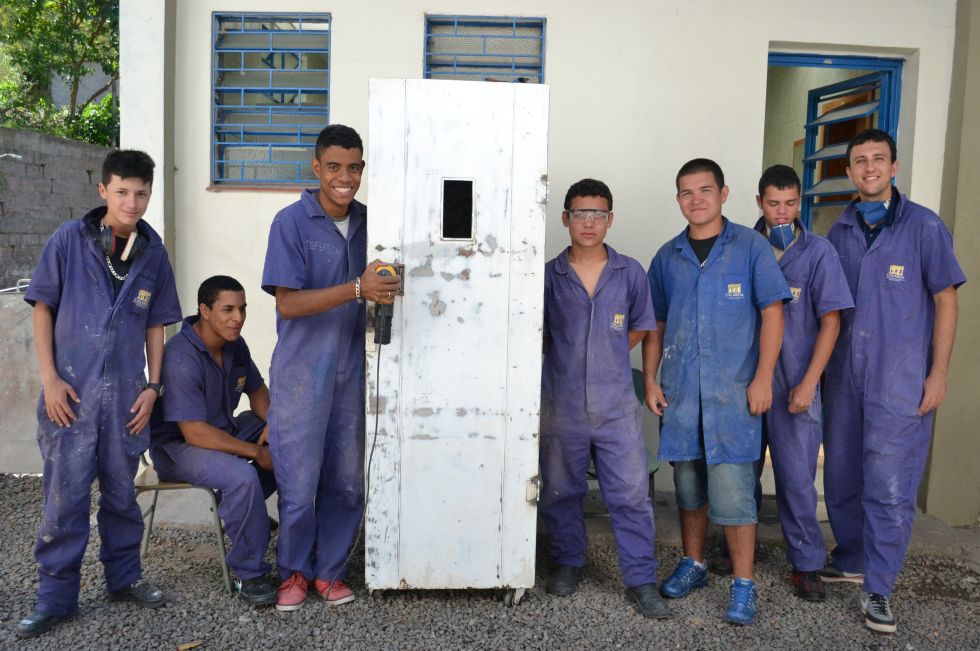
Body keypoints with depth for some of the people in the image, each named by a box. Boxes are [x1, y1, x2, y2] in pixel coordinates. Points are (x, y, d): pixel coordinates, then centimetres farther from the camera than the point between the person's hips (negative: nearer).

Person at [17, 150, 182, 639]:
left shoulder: (153, 252, 4)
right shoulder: (70, 239, -3)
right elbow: (42, 307, 0)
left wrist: (153, 386, 4)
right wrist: (49, 378, -7)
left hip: (125, 395, 2)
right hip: (70, 392, -2)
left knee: (122, 492, 13)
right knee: (65, 496, 2)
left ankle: (124, 578, 30)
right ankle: (56, 597, 17)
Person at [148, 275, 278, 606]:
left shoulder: (234, 345, -1)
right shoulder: (180, 359, -27)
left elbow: (257, 390, 14)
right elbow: (195, 433, -29)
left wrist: (272, 422, -9)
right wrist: (256, 452, -25)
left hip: (225, 427, 9)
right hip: (177, 444, -9)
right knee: (242, 476, -35)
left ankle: (238, 507, 10)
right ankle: (249, 573, -17)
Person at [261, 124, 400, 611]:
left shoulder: (367, 222, 7)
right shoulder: (291, 222, -8)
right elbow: (287, 302, -15)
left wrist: (386, 291, -3)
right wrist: (357, 289, -24)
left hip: (352, 370, 4)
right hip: (302, 372, -4)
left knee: (346, 481, 10)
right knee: (298, 484, 2)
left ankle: (329, 571, 28)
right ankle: (294, 571, 25)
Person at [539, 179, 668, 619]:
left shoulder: (630, 273, 2)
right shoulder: (548, 276, 0)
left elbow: (640, 327, 13)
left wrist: (606, 359, 6)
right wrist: (569, 361, 2)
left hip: (617, 406, 0)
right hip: (561, 406, 1)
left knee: (631, 494, 1)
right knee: (560, 491, 13)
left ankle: (641, 580, 14)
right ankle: (568, 562, 33)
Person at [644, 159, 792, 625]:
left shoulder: (751, 247, 1)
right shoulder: (667, 257, 11)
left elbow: (772, 314, -2)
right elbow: (655, 325, 14)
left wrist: (763, 378, -9)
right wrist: (650, 380, 6)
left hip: (732, 390, -3)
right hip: (680, 389, 4)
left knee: (731, 487, -6)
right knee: (688, 482, 13)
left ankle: (743, 584, 8)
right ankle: (693, 565, 30)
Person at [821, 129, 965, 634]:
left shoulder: (924, 226, -2)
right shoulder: (839, 231, 9)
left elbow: (945, 301, -3)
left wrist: (938, 375, -8)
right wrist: (821, 366, 8)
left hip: (900, 381, -4)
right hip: (844, 376, 4)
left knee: (889, 485, -4)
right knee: (840, 476, 13)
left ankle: (877, 587, 9)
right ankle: (851, 560, 32)